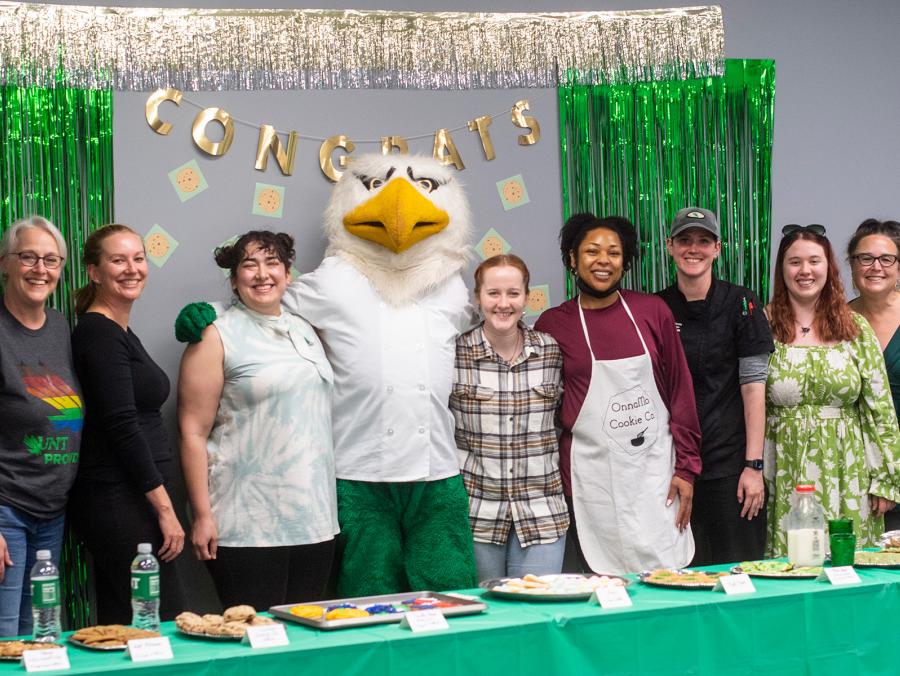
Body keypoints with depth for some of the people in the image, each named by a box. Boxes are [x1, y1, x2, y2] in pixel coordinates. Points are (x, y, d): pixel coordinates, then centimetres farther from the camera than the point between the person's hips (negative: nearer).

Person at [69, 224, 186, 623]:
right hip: (117, 501, -10)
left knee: (118, 626, 10)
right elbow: (121, 426, -17)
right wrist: (165, 507, -17)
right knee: (162, 622, -11)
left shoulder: (118, 332, 17)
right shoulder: (99, 334, -12)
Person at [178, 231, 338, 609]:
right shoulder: (217, 338, -3)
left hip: (315, 519, 6)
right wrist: (202, 516, -12)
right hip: (248, 523, -6)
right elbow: (193, 432, -7)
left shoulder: (304, 330, 16)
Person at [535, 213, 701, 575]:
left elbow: (680, 390, 8)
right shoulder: (552, 324, 3)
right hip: (592, 474, -1)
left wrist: (686, 467, 3)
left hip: (655, 468, 1)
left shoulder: (653, 311, 5)